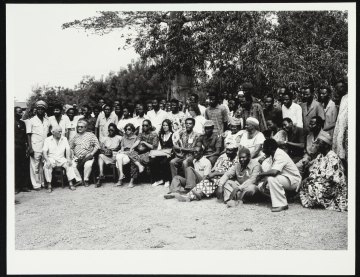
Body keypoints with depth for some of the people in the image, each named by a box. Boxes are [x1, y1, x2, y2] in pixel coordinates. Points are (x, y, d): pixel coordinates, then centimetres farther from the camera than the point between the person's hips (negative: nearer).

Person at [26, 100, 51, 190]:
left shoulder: (47, 121, 13)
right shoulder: (31, 121, 1)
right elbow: (28, 135, -1)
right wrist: (30, 148, -9)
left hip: (45, 148, 4)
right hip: (35, 148, -4)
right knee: (35, 167, -2)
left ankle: (43, 182, 14)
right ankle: (36, 184, 4)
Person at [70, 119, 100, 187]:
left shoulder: (91, 135, 7)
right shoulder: (75, 137, 18)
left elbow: (97, 146, 3)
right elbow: (71, 147, 23)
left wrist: (92, 153, -9)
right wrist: (72, 154, 5)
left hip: (87, 157, -3)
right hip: (77, 158, 3)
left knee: (88, 165, -33)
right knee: (72, 165, -26)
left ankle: (86, 180, -12)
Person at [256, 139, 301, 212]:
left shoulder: (280, 156, -24)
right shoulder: (274, 155, 5)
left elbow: (274, 172, -37)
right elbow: (271, 172, 8)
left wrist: (261, 174, -22)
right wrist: (264, 184, -5)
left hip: (294, 180, -10)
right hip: (284, 179, 10)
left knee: (272, 178, -33)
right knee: (261, 186, 5)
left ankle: (281, 204, -24)